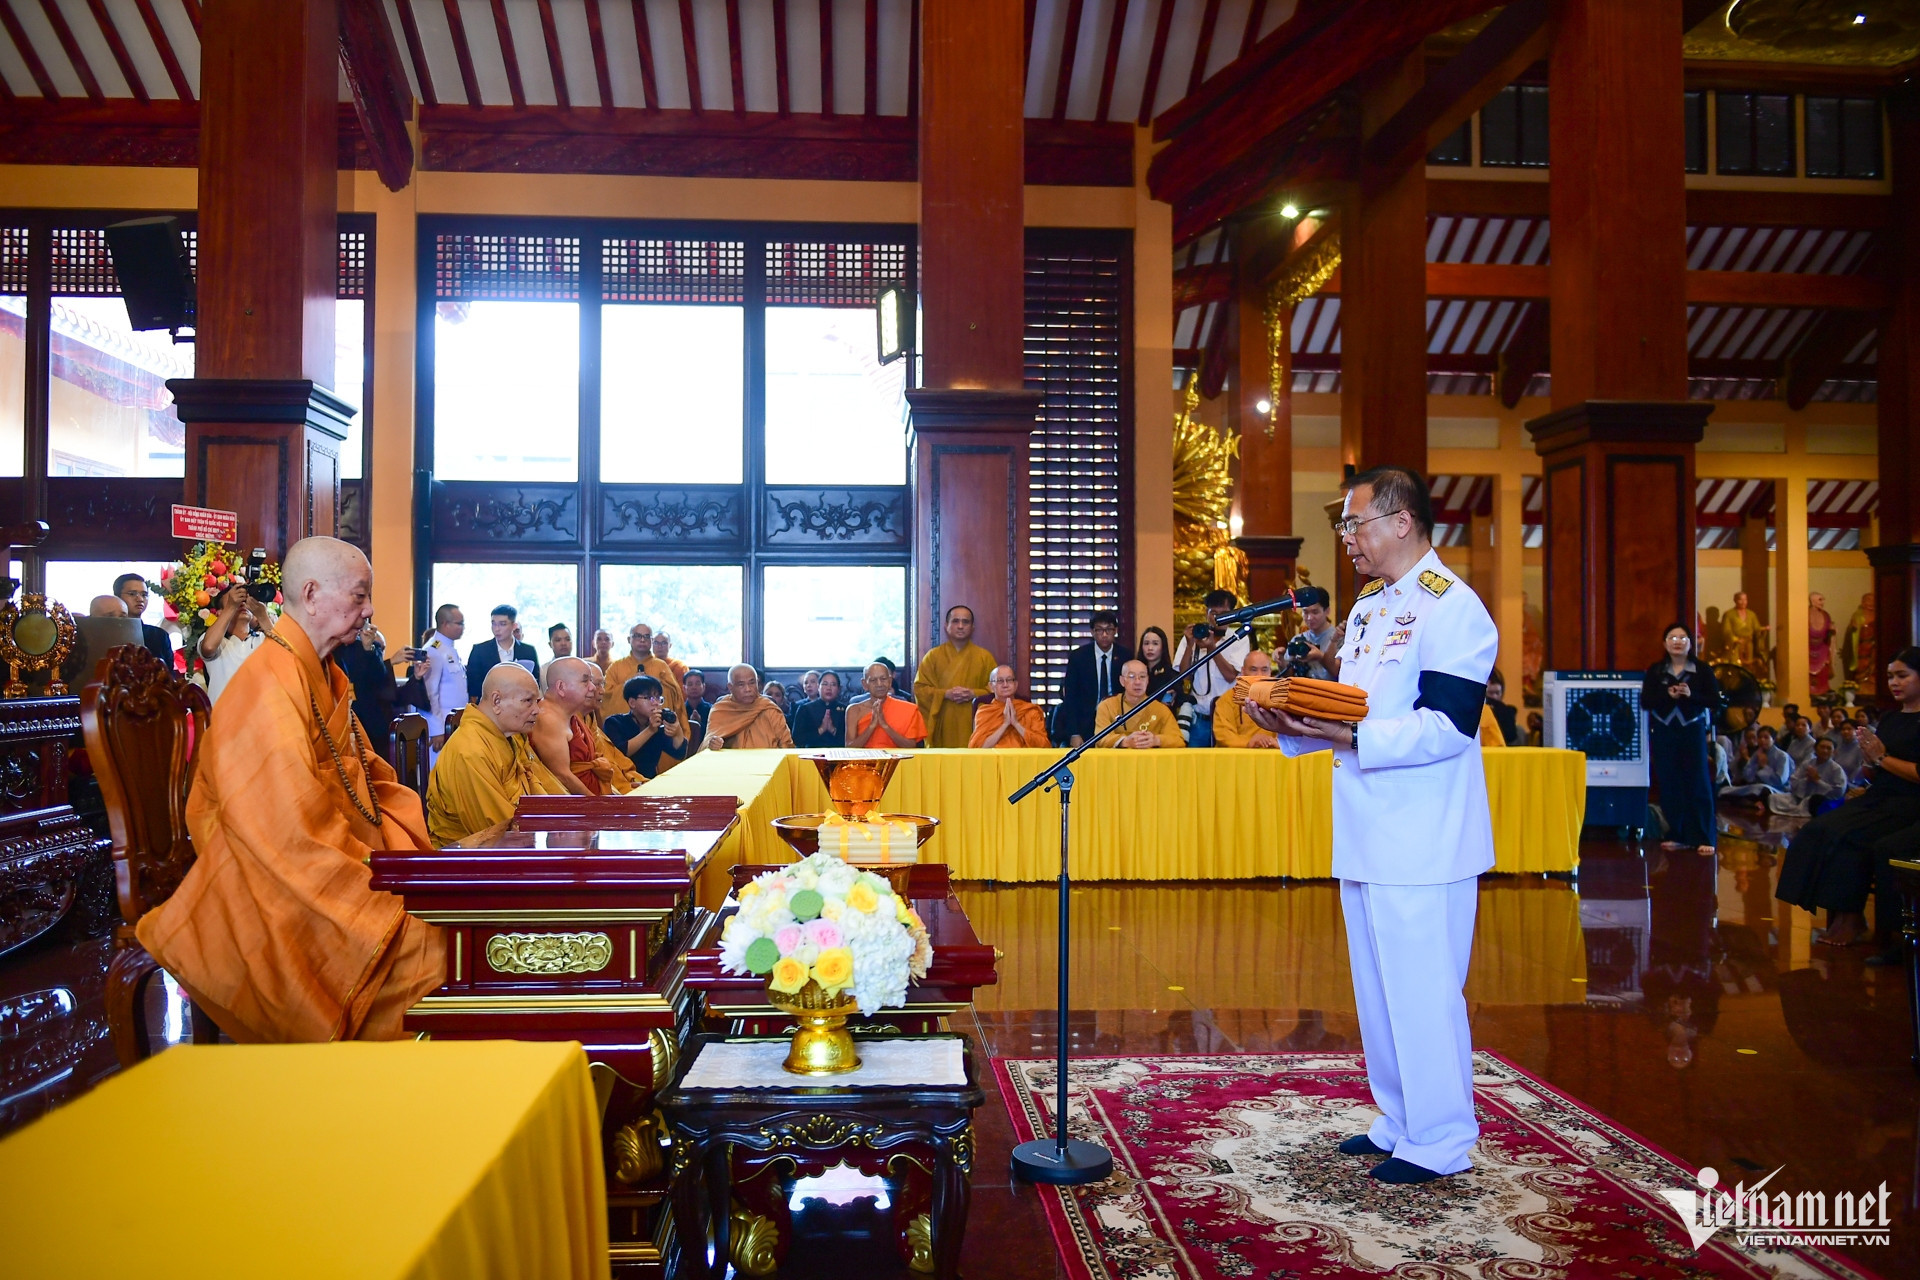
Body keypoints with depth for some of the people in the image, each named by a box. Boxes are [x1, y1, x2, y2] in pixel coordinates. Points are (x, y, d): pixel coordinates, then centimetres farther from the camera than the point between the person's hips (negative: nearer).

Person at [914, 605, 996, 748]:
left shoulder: (985, 657, 9)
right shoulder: (933, 656, 8)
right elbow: (919, 688, 3)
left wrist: (974, 694, -11)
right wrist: (945, 694, -12)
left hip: (972, 725, 0)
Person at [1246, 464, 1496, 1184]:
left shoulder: (1453, 609, -13)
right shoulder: (1367, 608, 16)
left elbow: (1447, 726, -22)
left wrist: (1349, 737, -30)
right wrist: (1295, 726, 2)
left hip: (1422, 844, -9)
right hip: (1366, 835, 9)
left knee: (1423, 991, 0)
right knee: (1378, 988, 17)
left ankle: (1439, 1142, 15)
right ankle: (1398, 1123, 31)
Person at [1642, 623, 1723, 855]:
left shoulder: (1702, 670, 1)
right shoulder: (1655, 671, 5)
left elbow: (1714, 702, -3)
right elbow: (1645, 701, -2)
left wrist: (1691, 695, -19)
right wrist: (1667, 695, -17)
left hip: (1693, 731, -2)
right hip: (1663, 733, 2)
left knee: (1698, 784, -2)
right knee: (1669, 785, 4)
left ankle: (1704, 838, 2)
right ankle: (1678, 835, 14)